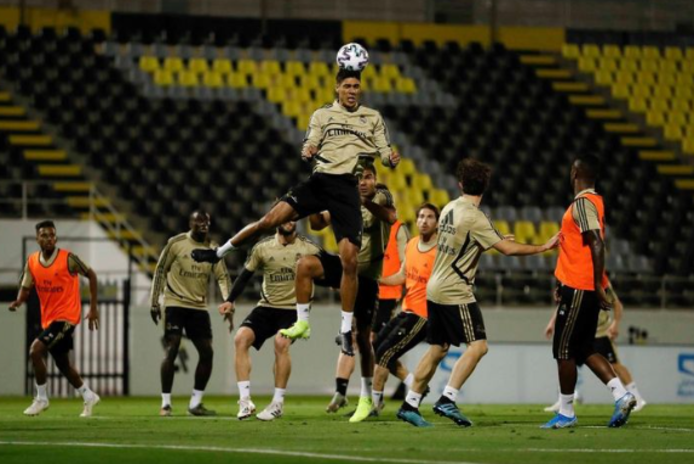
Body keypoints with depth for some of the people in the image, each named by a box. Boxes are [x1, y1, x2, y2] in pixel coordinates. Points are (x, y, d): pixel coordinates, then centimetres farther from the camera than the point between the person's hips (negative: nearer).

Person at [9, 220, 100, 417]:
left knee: (36, 350, -19)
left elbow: (91, 275, -2)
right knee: (63, 363, 16)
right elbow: (25, 288, 2)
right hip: (48, 318, 7)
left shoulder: (67, 258, -13)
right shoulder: (32, 262, 1)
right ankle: (88, 396, 35)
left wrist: (93, 307, -3)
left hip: (66, 317, -7)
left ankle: (41, 399, -6)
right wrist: (18, 302, -22)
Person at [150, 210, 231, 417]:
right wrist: (154, 302, -3)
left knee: (207, 352, -1)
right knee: (172, 350, -12)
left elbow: (222, 277, -1)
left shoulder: (212, 249, 4)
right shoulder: (176, 243, -5)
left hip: (199, 307, 4)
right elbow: (160, 271, 1)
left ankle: (195, 403, 10)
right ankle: (165, 403, -5)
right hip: (175, 304, -4)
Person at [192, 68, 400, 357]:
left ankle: (347, 330, 0)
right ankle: (219, 253, 5)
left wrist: (390, 159, -13)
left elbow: (384, 151, 10)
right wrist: (308, 153, -18)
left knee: (350, 260, -9)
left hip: (348, 189, 0)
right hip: (321, 179, 0)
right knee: (270, 220, -16)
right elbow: (310, 144, 6)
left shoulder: (373, 118, 14)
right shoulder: (323, 114, 13)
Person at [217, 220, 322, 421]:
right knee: (241, 338, -19)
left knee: (281, 343, -28)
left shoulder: (308, 248, -2)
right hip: (266, 307, 3)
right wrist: (230, 301, 3)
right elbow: (246, 275, 10)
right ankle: (245, 400, -17)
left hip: (293, 309, -3)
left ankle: (278, 403, -15)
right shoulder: (262, 248, 2)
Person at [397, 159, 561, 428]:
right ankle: (447, 400, -17)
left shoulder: (449, 209, 9)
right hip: (455, 292, -9)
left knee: (438, 349, 13)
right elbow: (508, 250, -15)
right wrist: (544, 247, -6)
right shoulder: (474, 217, -16)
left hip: (436, 289, 9)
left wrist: (497, 241, 25)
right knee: (478, 345, -8)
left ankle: (409, 405, 14)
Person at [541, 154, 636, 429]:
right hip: (584, 287, 9)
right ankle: (621, 395, 3)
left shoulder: (583, 203, -15)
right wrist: (565, 282, 26)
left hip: (579, 290, -9)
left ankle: (566, 413, 5)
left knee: (563, 350, -1)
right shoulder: (593, 202, 15)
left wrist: (598, 286, -24)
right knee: (584, 349, 13)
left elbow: (597, 245, -23)